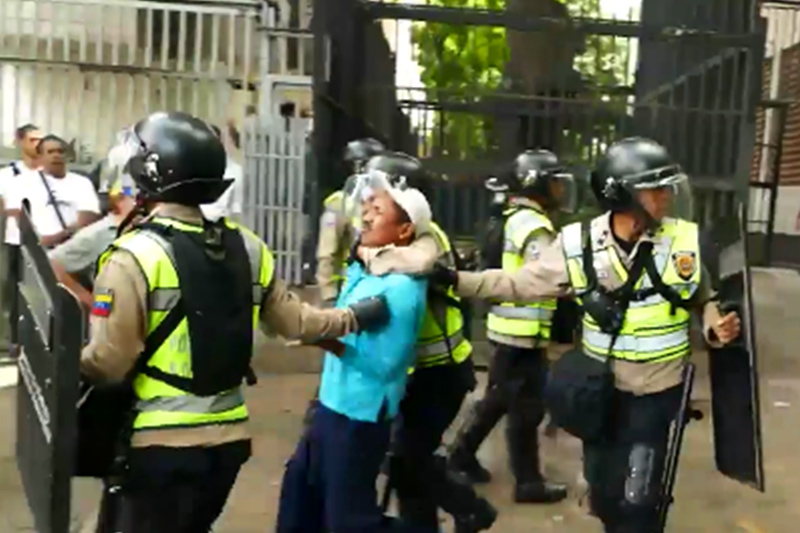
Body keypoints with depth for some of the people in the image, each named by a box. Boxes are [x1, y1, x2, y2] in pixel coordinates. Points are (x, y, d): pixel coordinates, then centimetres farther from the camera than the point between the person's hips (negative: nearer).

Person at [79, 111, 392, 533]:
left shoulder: (135, 255, -15)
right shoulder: (246, 247, 3)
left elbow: (108, 364, -14)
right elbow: (293, 321, 10)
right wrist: (357, 315, 23)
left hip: (160, 445, -6)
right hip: (229, 439, 6)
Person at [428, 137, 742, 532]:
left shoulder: (685, 240, -11)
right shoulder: (578, 244, -12)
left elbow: (704, 299, 4)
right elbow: (519, 285, -5)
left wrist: (717, 326, -17)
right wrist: (455, 280, -14)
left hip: (657, 391, -1)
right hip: (600, 388, 2)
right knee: (603, 495, 18)